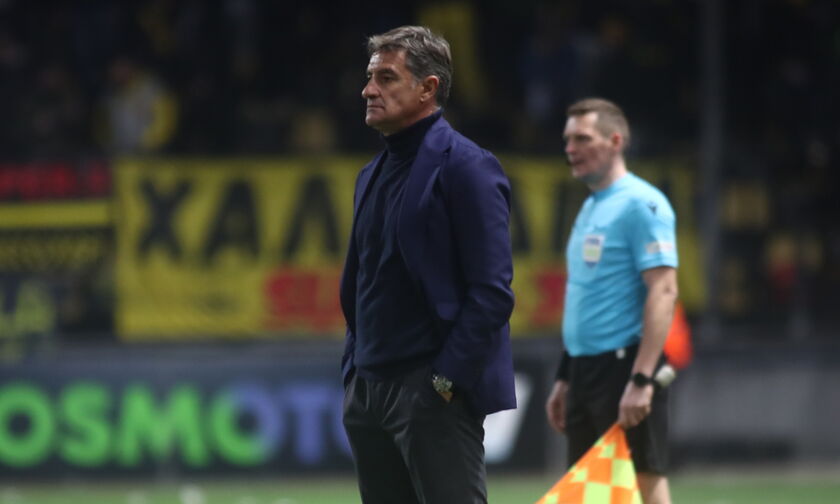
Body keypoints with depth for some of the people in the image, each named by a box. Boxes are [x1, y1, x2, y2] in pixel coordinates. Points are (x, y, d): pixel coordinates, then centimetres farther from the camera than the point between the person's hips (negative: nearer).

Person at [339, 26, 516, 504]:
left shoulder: (465, 167, -9)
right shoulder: (373, 175, 17)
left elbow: (492, 291, -15)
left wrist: (446, 379, -18)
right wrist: (354, 374, 13)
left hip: (436, 396, -9)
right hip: (371, 392, 9)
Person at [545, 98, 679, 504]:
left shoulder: (641, 204, -10)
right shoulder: (590, 208, 18)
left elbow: (663, 291, -18)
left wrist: (641, 379, -25)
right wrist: (565, 379, 22)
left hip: (625, 365, -9)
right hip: (585, 370, 9)